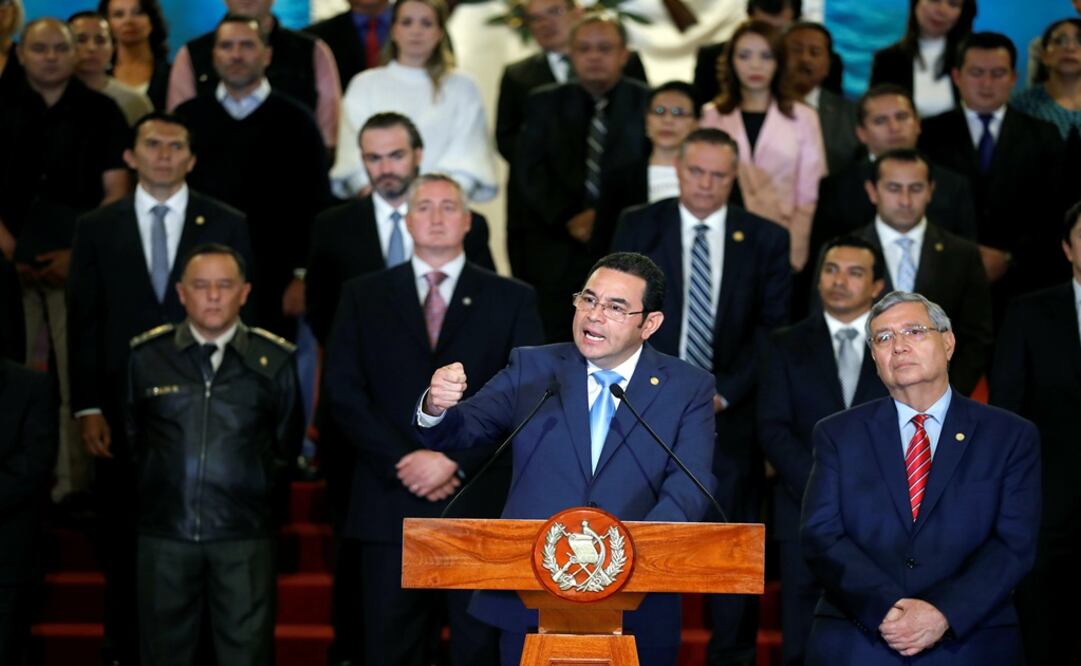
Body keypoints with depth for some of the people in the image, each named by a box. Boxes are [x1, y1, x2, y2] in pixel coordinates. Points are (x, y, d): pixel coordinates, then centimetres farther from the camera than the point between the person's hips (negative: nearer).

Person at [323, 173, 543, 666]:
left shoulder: (511, 300, 9)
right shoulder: (363, 297, 11)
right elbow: (344, 394, 3)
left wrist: (453, 459, -11)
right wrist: (404, 461, -9)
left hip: (481, 507, -1)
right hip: (392, 504, 1)